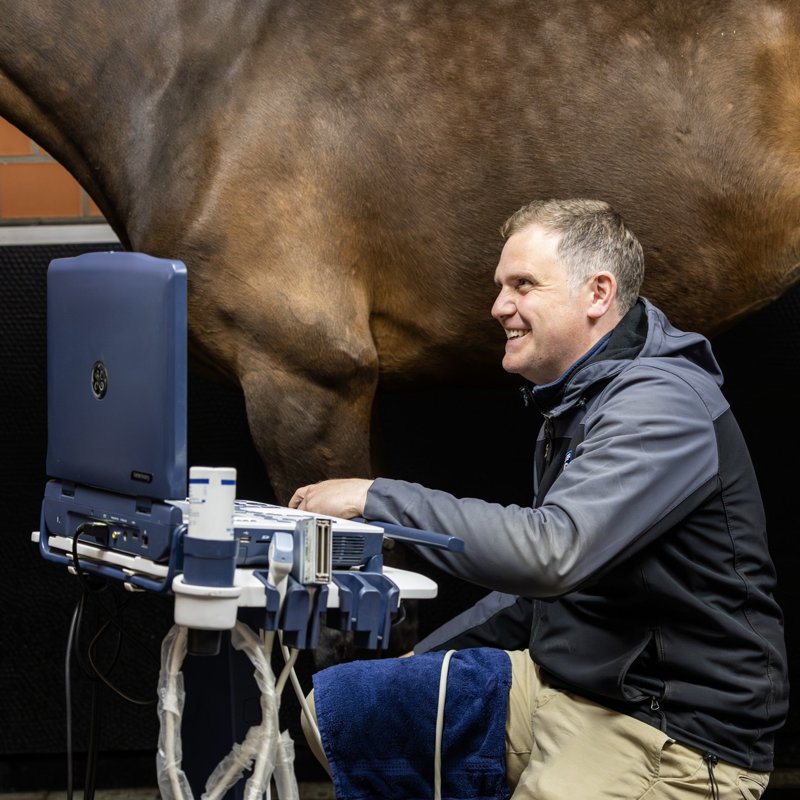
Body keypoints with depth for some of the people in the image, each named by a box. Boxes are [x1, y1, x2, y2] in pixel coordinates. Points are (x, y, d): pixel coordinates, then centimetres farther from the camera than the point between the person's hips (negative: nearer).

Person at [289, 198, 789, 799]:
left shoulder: (664, 406, -19)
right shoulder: (577, 400, 14)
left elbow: (553, 551, -32)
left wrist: (380, 498, -25)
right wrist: (425, 659, 12)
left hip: (671, 733, -9)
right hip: (560, 679, 9)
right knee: (338, 704, 0)